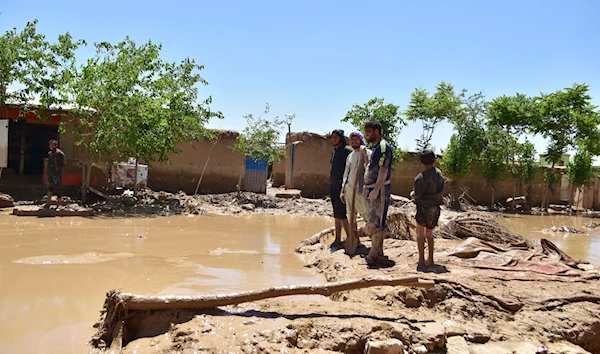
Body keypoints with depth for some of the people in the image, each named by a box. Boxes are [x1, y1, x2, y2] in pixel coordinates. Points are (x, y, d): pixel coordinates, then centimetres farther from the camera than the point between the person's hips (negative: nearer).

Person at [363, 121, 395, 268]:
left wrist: (376, 189, -26)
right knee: (371, 224, 12)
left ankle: (373, 256, -6)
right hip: (371, 189, 11)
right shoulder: (376, 147, 19)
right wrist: (367, 188, 19)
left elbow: (383, 169, -20)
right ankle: (378, 254, 19)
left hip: (380, 190, -11)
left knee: (376, 224, -9)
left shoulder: (383, 147, -12)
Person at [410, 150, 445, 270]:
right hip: (435, 207, 6)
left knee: (420, 232, 4)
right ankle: (430, 260, 21)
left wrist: (413, 194, 3)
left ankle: (421, 260, -2)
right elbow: (442, 191, 7)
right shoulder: (439, 173, 1)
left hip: (424, 207, -6)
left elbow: (418, 194, -17)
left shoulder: (422, 177, -19)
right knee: (429, 233, 17)